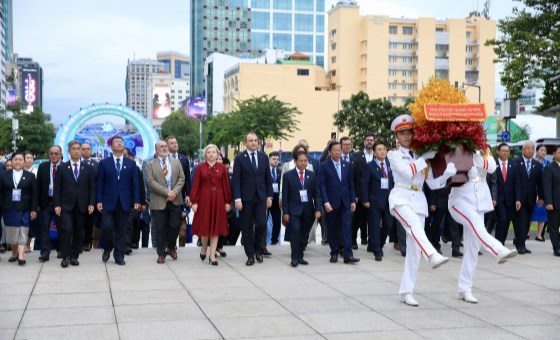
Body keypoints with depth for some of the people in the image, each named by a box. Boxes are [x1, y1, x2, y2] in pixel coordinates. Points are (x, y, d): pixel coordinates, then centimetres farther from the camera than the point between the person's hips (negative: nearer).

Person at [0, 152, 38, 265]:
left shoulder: (30, 176, 4)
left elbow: (34, 194, 2)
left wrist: (34, 209, -4)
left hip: (24, 209, -2)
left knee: (22, 233, -7)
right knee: (11, 232, 7)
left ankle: (21, 256, -11)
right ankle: (14, 253, 22)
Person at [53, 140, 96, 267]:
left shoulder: (88, 168, 8)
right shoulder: (62, 168, 5)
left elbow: (92, 188, 6)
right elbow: (57, 188, 3)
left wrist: (91, 203, -4)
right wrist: (57, 204, -5)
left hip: (82, 206, 2)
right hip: (66, 205, -2)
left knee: (78, 232, 5)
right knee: (67, 230, -11)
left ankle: (74, 256, 14)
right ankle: (65, 257, -2)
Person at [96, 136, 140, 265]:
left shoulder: (131, 164, 9)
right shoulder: (104, 163, 6)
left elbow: (135, 183, 5)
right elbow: (100, 183, 3)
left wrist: (136, 201, -2)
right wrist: (99, 200, -5)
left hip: (124, 202, 1)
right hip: (108, 202, -1)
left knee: (121, 230, 4)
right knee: (107, 227, -9)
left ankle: (119, 256, 12)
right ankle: (107, 249, 18)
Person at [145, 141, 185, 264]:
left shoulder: (176, 162, 11)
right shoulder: (150, 165, 2)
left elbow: (181, 178, 4)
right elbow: (150, 182, -9)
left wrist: (175, 191, -12)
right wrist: (167, 192, -16)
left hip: (175, 200, 2)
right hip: (159, 201, -2)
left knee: (175, 226, 0)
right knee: (161, 228, 3)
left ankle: (171, 247, 25)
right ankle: (161, 253, 15)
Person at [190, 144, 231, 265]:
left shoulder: (222, 168, 3)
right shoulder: (200, 167, 1)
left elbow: (226, 185, 3)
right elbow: (195, 185, -2)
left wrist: (227, 201, -1)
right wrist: (194, 202, -8)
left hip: (218, 199, 1)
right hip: (204, 199, -1)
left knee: (216, 227, 2)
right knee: (205, 226, 3)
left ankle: (212, 256, 7)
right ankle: (204, 248, 29)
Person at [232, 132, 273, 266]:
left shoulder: (264, 157, 8)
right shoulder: (240, 158, -2)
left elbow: (268, 178, 11)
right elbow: (236, 180, -5)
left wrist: (269, 196, 6)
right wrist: (237, 199, -12)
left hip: (261, 197, 2)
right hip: (245, 198, -2)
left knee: (261, 224, -7)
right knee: (247, 228, 3)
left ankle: (258, 249, 18)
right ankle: (250, 255, 13)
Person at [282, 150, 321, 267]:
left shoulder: (312, 175, 8)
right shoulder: (288, 175, -1)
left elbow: (316, 194, 7)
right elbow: (285, 195, -1)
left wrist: (318, 209, -3)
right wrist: (285, 212, -6)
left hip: (308, 210, 3)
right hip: (294, 209, -3)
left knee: (305, 235, 5)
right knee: (296, 231, -17)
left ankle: (300, 256, 17)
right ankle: (294, 258, -9)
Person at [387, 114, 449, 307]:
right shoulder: (393, 154, 3)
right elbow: (408, 171, -13)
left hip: (418, 199, 4)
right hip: (401, 197, -4)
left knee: (414, 247, -1)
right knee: (414, 225, -35)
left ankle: (406, 292, 3)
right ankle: (433, 256, -58)